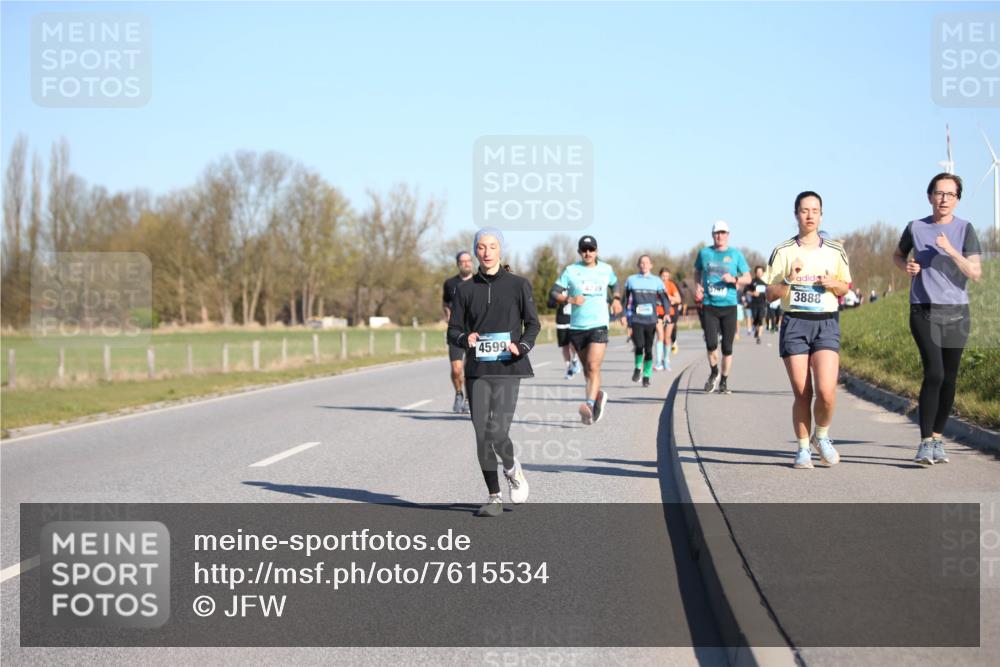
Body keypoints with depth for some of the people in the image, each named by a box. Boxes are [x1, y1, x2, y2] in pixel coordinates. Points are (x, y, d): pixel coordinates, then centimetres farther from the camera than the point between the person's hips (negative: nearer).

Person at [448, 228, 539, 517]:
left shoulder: (518, 285, 3)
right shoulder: (465, 289, 8)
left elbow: (533, 324, 8)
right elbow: (453, 330, 9)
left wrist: (521, 347, -11)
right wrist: (465, 338, -13)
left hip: (507, 369, -3)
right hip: (477, 370, 3)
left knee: (497, 433, -15)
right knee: (482, 437, 1)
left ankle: (513, 470, 18)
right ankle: (494, 498, 15)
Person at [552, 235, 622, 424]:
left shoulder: (606, 269, 8)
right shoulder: (571, 271, 2)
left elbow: (614, 283, 29)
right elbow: (555, 292, -1)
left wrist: (616, 299, 12)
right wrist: (570, 299, -17)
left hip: (599, 325, -2)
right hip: (577, 326, 2)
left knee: (593, 366, -18)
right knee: (587, 368, 14)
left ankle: (590, 405, -28)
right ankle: (598, 395, 39)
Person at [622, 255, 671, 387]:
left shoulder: (657, 281, 8)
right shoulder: (631, 280, 9)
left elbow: (664, 298, 6)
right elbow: (626, 299, 17)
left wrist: (667, 313, -9)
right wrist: (624, 314, 13)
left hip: (651, 319, 1)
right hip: (636, 318, -1)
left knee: (648, 348, 0)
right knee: (639, 345, -14)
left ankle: (647, 375, 11)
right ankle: (638, 368, 11)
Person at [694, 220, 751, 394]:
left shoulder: (736, 254, 3)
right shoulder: (704, 253, 7)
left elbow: (747, 278, 6)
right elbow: (697, 272, 24)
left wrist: (734, 279, -13)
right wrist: (697, 286, 6)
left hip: (729, 306, 0)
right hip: (709, 306, 0)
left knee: (727, 347, 1)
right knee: (711, 344, -11)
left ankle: (724, 381, 16)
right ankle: (714, 373, 16)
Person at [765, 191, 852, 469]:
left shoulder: (836, 251, 9)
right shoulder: (783, 251, 4)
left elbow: (846, 287, 18)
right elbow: (770, 293, 5)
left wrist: (834, 284, -4)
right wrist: (789, 282, -14)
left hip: (826, 324, 1)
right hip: (794, 323, -1)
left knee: (826, 391, -13)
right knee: (802, 393, -2)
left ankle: (821, 436, 14)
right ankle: (803, 448, 16)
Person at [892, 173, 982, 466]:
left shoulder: (965, 229, 1)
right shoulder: (916, 228, 4)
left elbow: (976, 274, -7)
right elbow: (897, 255, 23)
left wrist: (951, 250, -19)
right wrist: (906, 266, 1)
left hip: (956, 312, 1)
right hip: (924, 311, -1)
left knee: (949, 379, 7)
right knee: (934, 373, -16)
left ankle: (937, 439, 21)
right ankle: (925, 443, -13)